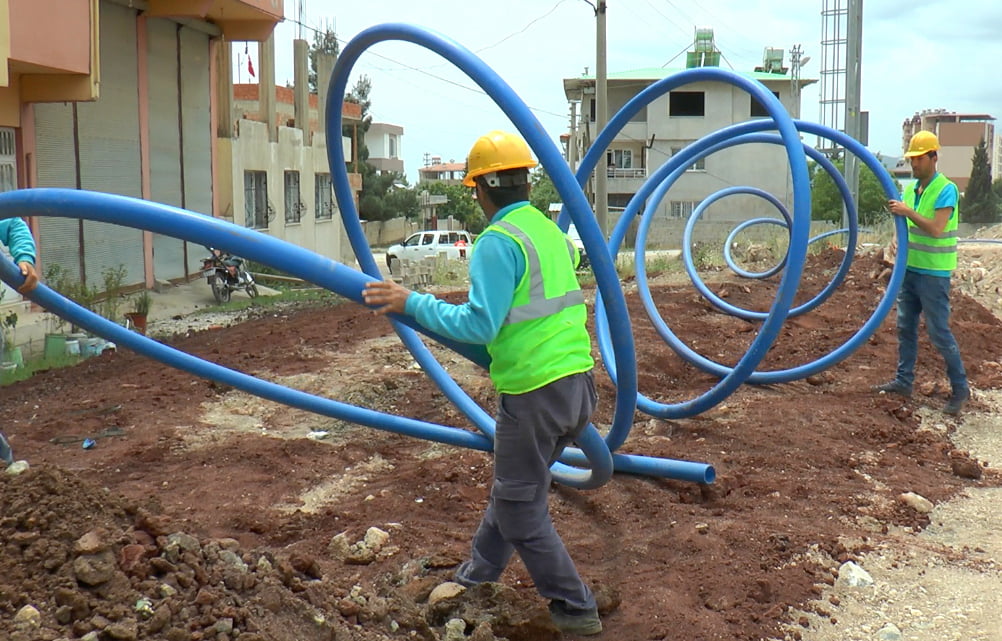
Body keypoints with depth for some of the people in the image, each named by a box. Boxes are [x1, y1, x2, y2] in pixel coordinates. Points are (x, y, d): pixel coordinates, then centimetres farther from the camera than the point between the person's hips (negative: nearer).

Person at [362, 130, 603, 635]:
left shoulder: (498, 242, -16)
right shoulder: (550, 230, 10)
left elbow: (479, 325, -22)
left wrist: (412, 303, -16)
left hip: (535, 393, -9)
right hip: (579, 381, 9)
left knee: (522, 508, 7)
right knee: (514, 484, 24)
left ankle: (574, 608, 15)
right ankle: (480, 569, 41)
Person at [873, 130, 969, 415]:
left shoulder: (946, 190, -14)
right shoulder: (910, 189, 8)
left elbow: (936, 229, -23)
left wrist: (908, 211, -25)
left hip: (933, 273, -7)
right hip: (910, 268, 8)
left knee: (939, 331, -4)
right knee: (906, 327, 12)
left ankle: (960, 388, 7)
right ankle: (904, 381, 21)